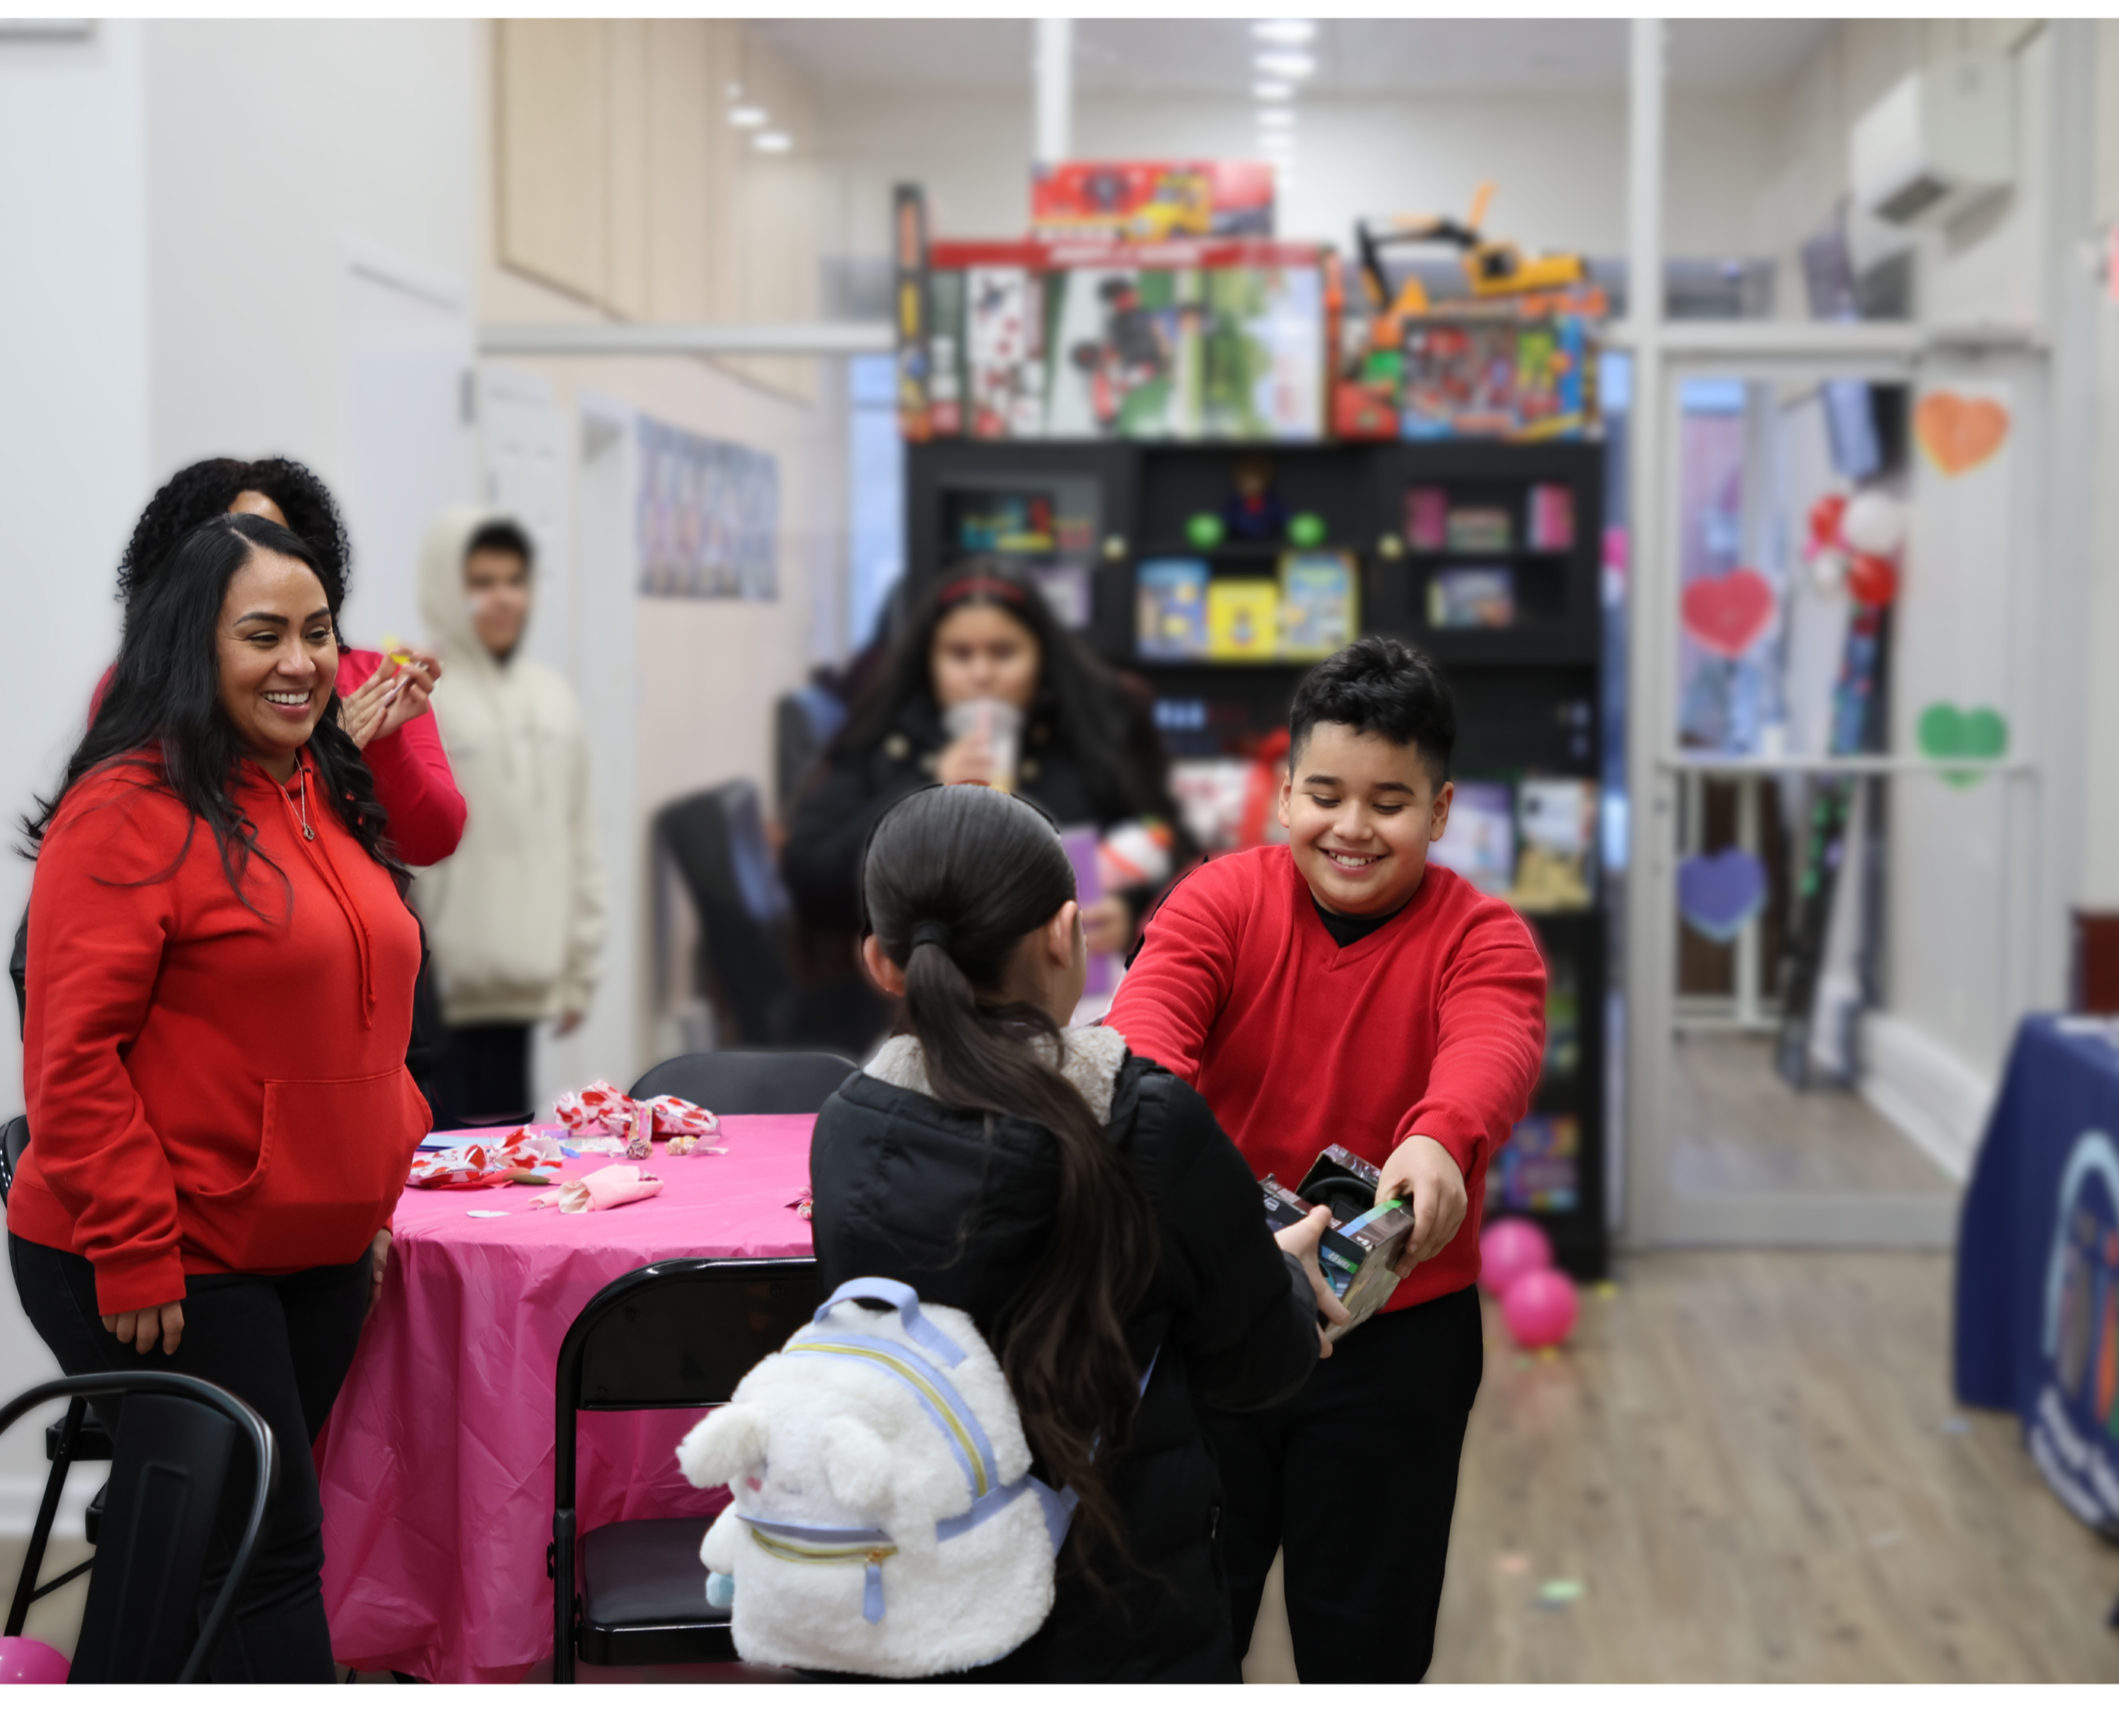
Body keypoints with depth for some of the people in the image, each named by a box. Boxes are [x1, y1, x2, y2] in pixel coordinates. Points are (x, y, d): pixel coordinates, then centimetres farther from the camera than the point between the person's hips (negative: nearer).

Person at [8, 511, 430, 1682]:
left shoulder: (329, 797, 12)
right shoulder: (131, 810, -15)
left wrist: (372, 1198, 17)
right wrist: (136, 1260, -20)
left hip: (319, 1257, 8)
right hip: (165, 1275, -8)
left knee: (253, 1542, 15)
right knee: (264, 1550, -5)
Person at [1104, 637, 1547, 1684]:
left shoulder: (1483, 939, -7)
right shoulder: (1221, 901, -5)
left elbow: (1494, 1049, -29)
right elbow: (1149, 1012, -24)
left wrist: (1440, 1140, -52)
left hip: (1399, 1332, -1)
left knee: (1365, 1635, 12)